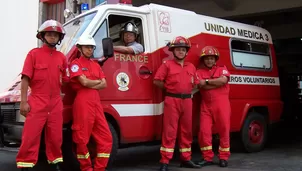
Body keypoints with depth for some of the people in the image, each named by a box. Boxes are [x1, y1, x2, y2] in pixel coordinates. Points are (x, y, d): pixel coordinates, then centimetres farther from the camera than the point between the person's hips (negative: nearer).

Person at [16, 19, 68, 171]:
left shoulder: (61, 57, 12)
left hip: (56, 103, 4)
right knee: (30, 137, -5)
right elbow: (25, 78, -6)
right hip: (37, 102, -4)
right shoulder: (34, 54, 0)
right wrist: (23, 101, -11)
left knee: (56, 137, 11)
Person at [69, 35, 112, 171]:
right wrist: (98, 81, 4)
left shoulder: (96, 65, 21)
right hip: (83, 102, -7)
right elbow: (84, 82, -12)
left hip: (96, 102, 7)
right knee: (82, 138, -1)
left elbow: (104, 84, 11)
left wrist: (91, 85, -6)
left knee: (106, 137, 3)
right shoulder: (76, 63, 1)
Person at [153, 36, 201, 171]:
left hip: (187, 101, 5)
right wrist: (170, 88, 1)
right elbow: (157, 81, -5)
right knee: (169, 131, -6)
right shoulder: (167, 65, -1)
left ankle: (185, 159, 21)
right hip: (172, 101, -5)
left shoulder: (191, 67, 14)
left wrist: (187, 92, 7)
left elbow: (194, 84, 21)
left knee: (186, 131, 10)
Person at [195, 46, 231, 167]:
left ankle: (223, 157, 13)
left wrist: (207, 81, -6)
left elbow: (223, 80, -12)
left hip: (221, 104, -1)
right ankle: (207, 158, 9)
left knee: (224, 130, 2)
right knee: (204, 131, -2)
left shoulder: (222, 69, 10)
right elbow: (201, 86, -9)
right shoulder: (199, 72, 10)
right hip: (206, 105, 1)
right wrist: (217, 83, -10)